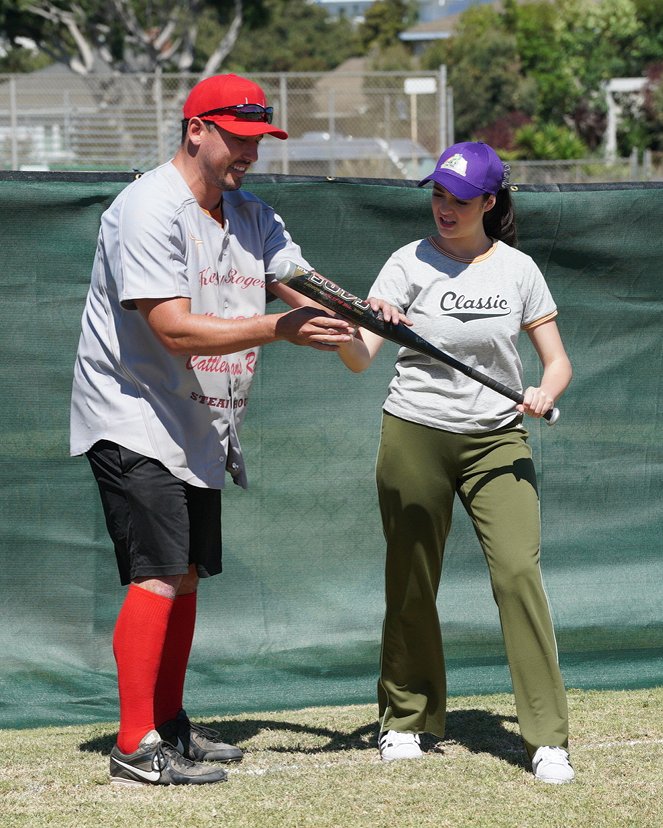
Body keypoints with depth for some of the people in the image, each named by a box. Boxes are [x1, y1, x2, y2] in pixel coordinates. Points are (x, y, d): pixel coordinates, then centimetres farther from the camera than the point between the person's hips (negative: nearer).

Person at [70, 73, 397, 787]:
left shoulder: (251, 215, 11)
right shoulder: (150, 209, -17)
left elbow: (303, 286, 4)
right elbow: (174, 329, -25)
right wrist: (277, 328, -29)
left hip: (200, 431, 9)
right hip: (135, 424, -9)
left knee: (186, 574, 14)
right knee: (159, 575, -15)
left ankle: (169, 723, 24)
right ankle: (136, 748, -15)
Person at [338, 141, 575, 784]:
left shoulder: (518, 269, 4)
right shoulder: (411, 263, -1)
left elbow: (556, 359, 8)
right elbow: (361, 357, -10)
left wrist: (545, 392, -14)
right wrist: (345, 331, -33)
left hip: (497, 440, 0)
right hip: (414, 436, 0)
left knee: (519, 572, -14)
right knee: (411, 585, 5)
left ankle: (547, 737, -11)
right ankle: (407, 719, 25)